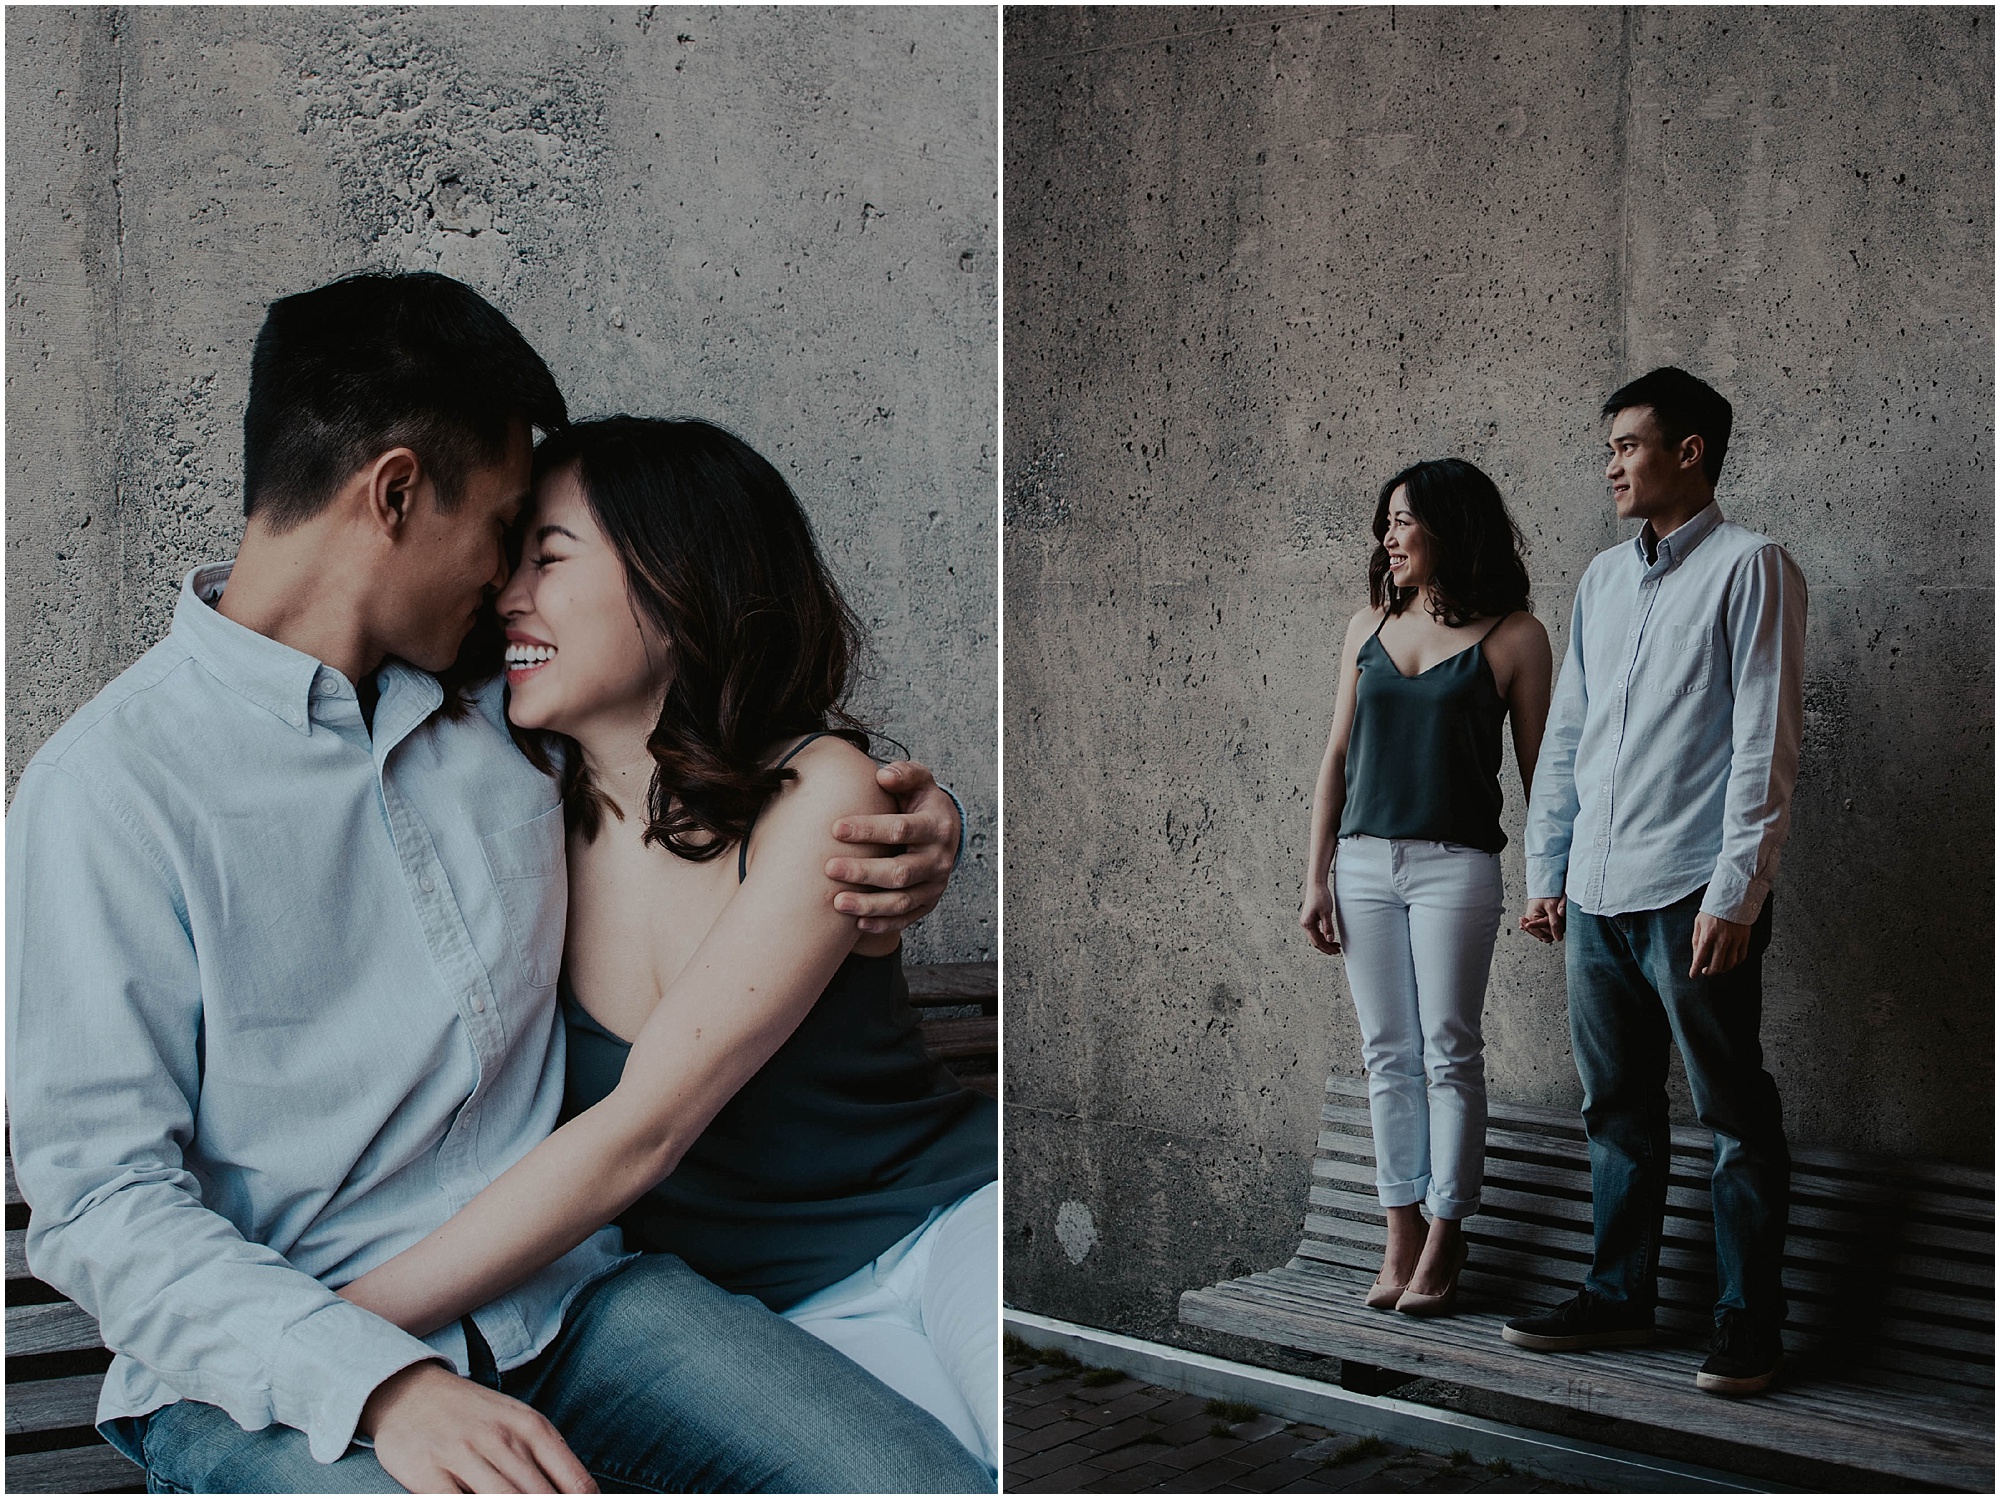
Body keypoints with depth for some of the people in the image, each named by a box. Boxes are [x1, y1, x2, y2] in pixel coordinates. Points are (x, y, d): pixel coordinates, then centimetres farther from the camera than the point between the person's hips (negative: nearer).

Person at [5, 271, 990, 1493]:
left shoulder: (503, 716, 14)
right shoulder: (108, 785, -5)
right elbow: (100, 1197, -10)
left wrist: (903, 840, 8)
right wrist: (381, 1383, -25)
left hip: (557, 1296, 5)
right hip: (275, 1365, -5)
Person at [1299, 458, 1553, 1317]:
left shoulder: (1511, 636, -3)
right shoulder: (1369, 627, 10)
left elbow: (1537, 768, 0)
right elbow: (1338, 755, 11)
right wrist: (1315, 878, 8)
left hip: (1455, 866, -4)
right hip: (1365, 862, 5)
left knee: (1448, 1053, -2)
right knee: (1387, 1054, 7)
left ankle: (1444, 1240, 6)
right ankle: (1402, 1235, 13)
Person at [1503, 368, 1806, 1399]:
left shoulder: (1749, 568, -4)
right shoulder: (1602, 581, 16)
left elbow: (1765, 744, -10)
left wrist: (1734, 895, -16)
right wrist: (1546, 872, 15)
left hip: (1693, 895, -7)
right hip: (1597, 897, 7)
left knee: (1734, 1116, 0)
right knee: (1615, 1109, 13)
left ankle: (1748, 1321, 8)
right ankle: (1620, 1295, 23)